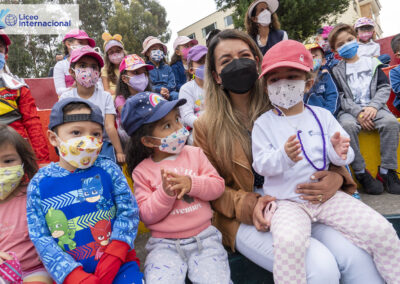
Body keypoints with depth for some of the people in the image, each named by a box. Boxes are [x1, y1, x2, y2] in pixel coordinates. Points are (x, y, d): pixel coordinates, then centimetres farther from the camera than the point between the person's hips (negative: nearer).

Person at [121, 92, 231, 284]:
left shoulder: (194, 153, 5)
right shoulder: (142, 171, -1)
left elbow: (218, 185, 1)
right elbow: (146, 215, -4)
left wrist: (191, 183, -17)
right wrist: (164, 193, -21)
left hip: (203, 236, 1)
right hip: (164, 244, -1)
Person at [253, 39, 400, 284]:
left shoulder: (322, 115, 7)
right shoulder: (263, 123, -1)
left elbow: (345, 155, 8)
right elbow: (261, 164, -9)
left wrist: (339, 152, -17)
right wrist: (284, 156, -29)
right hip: (287, 201, -3)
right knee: (289, 241, -32)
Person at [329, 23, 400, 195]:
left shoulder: (372, 63, 16)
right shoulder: (336, 71, 8)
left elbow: (384, 87, 9)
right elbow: (340, 97, -2)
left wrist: (373, 106, -11)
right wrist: (358, 113, -16)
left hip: (373, 108, 2)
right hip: (350, 110, -2)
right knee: (347, 126, -35)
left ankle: (386, 171, -18)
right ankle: (360, 172, -25)